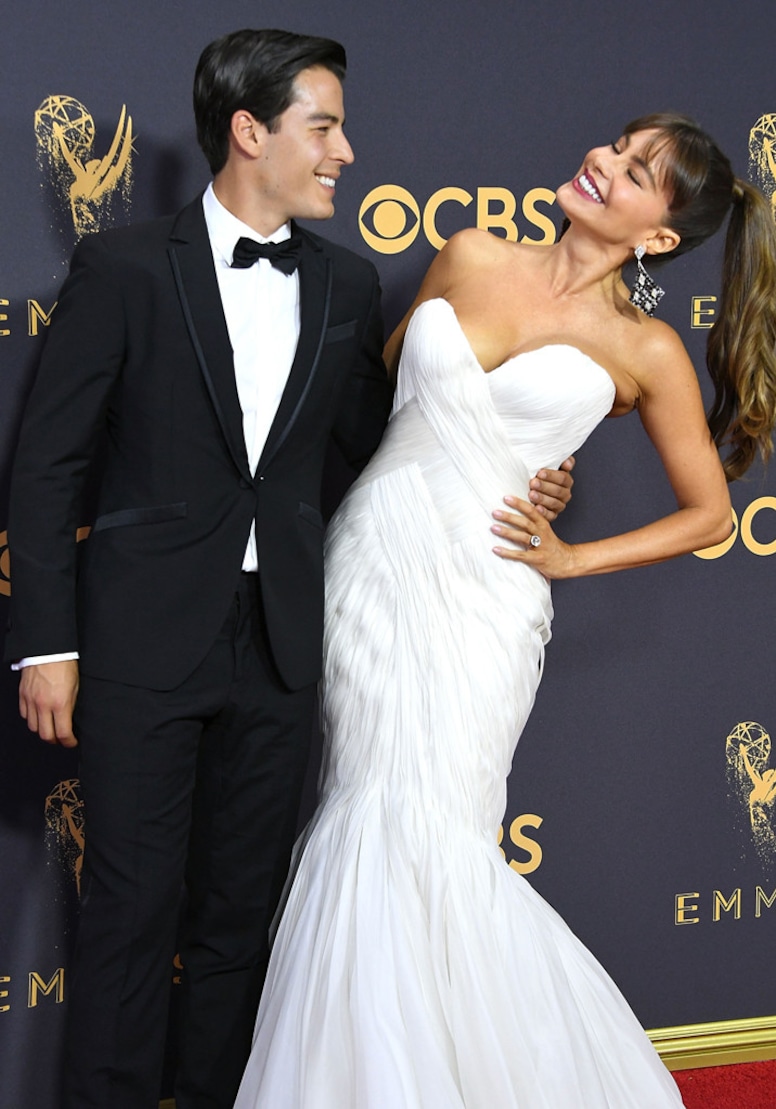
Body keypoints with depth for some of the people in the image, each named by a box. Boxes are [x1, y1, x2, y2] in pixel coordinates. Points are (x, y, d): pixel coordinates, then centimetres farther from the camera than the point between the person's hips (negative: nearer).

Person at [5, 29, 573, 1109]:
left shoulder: (346, 285, 8)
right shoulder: (125, 265, -4)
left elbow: (378, 442, 18)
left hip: (279, 644, 4)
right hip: (143, 641, -4)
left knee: (240, 909, 12)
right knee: (131, 908, 2)